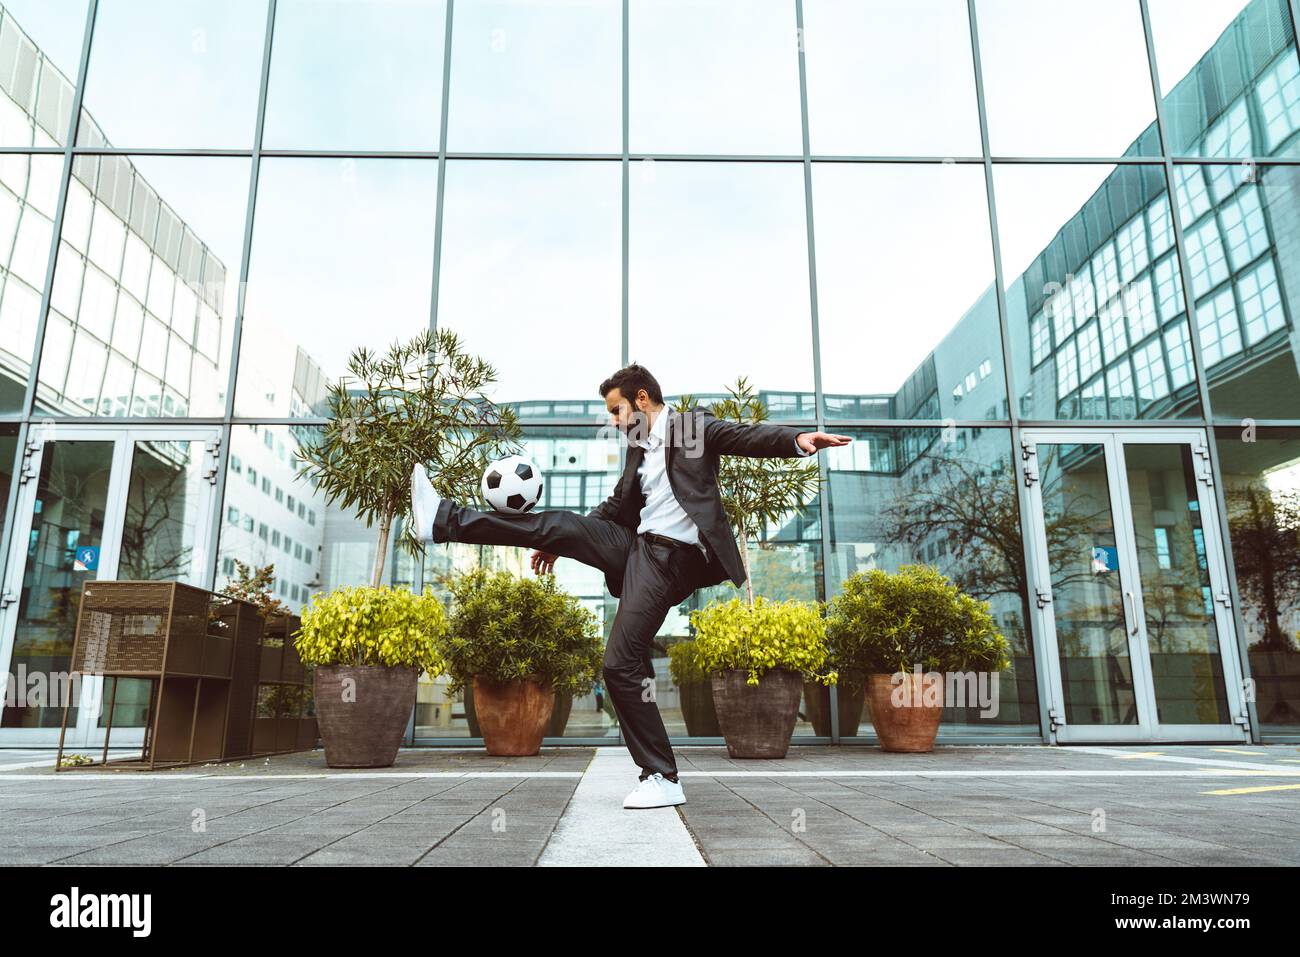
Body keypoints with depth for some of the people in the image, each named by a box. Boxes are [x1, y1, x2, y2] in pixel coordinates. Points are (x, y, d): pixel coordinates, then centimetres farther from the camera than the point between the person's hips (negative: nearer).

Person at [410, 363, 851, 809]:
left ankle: (662, 779, -3)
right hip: (637, 546, 8)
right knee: (560, 524, -3)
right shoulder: (639, 449, 20)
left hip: (671, 559, -7)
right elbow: (616, 507, 28)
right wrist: (558, 546, 32)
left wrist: (798, 438, -36)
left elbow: (747, 437, -15)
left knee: (621, 665, -12)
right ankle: (445, 519, 5)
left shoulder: (693, 425, -1)